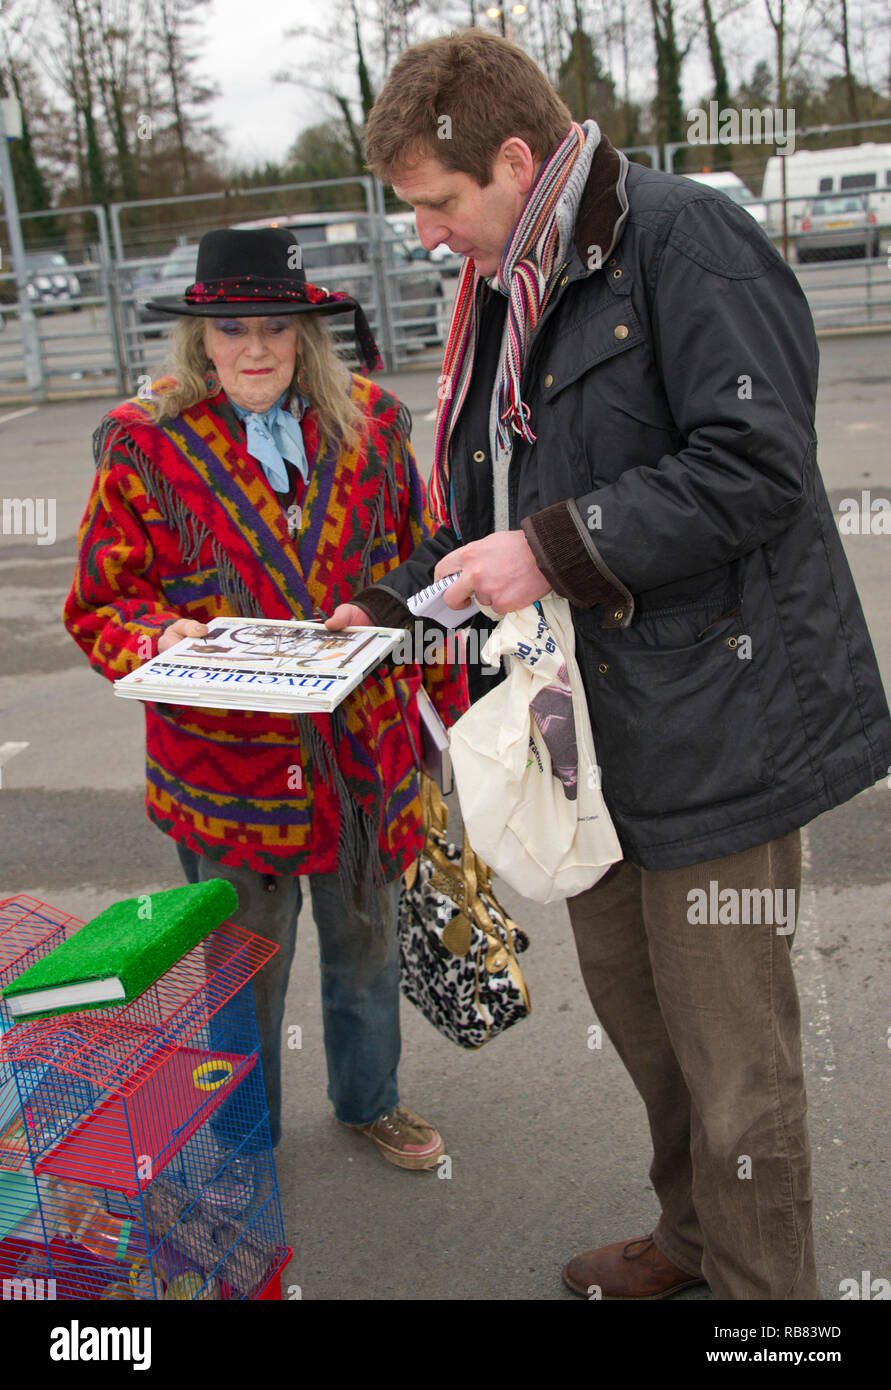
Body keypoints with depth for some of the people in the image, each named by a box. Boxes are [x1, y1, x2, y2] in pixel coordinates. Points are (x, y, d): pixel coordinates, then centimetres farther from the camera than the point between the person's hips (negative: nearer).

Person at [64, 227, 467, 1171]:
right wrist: (161, 636, -24)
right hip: (226, 763, -3)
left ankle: (369, 1099, 48)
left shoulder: (368, 425, 1)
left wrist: (449, 701, 10)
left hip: (367, 749, 3)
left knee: (366, 942, 21)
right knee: (243, 966, 12)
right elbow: (101, 604, -3)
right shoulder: (146, 445, -8)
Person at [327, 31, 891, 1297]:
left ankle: (762, 1290, 28)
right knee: (631, 1005, 22)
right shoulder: (505, 297, 14)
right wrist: (385, 611, 8)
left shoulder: (682, 240, -13)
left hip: (712, 719, -9)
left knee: (730, 1056, 4)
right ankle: (692, 1239, 45)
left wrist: (556, 548, -23)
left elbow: (757, 465, -22)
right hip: (593, 723, 9)